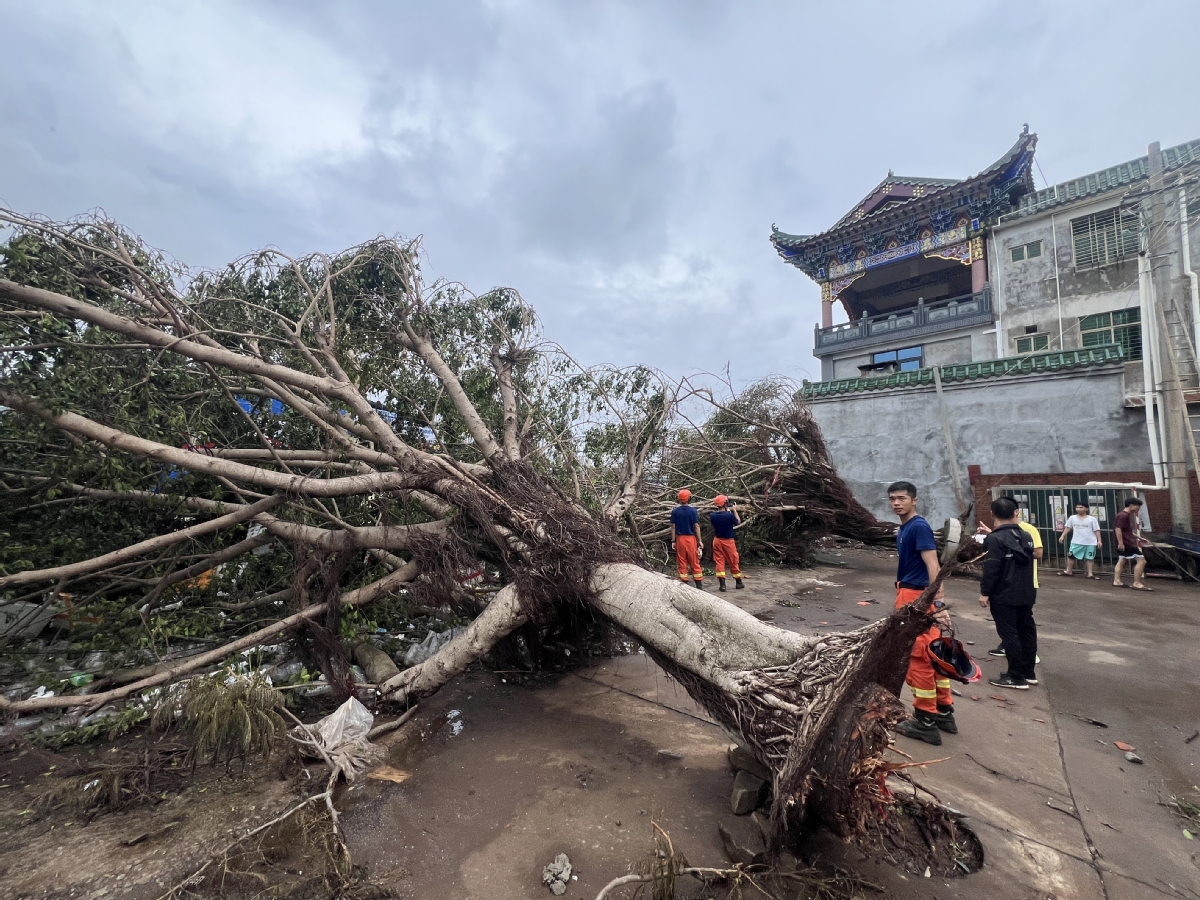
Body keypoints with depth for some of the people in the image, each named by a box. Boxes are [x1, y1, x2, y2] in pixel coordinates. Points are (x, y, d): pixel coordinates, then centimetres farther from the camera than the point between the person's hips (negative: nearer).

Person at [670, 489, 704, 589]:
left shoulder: (675, 511, 0)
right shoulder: (693, 510, -5)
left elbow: (673, 527, 0)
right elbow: (696, 526, -6)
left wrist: (673, 541, 4)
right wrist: (700, 541, -2)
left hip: (680, 539, 1)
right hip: (691, 538, -1)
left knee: (682, 563, 7)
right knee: (694, 563, 5)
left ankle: (684, 585, 9)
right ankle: (699, 585, 8)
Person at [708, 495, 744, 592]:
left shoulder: (712, 515, -10)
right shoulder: (729, 515, -22)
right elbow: (738, 522, -3)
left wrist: (727, 511, 11)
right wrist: (734, 510, 5)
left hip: (717, 541, 3)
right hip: (728, 541, -3)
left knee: (719, 562, 6)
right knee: (734, 562, 13)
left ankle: (722, 584, 0)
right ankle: (738, 582, 27)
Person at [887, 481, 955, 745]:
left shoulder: (919, 527, -15)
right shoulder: (904, 529, 12)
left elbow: (933, 566, -24)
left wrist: (940, 602, -31)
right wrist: (901, 595, 18)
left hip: (916, 598, -10)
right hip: (911, 597, 10)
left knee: (917, 658, -1)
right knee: (931, 654, 17)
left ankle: (926, 721, 10)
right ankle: (944, 712, 30)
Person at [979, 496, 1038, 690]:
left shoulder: (995, 538, -16)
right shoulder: (1026, 535, 8)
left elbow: (991, 568, -20)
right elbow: (1026, 561, 19)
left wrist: (985, 592, -13)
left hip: (1004, 595, -8)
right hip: (1026, 593, 8)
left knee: (1009, 634, -3)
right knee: (1026, 631, 15)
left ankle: (1016, 677, 1)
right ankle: (1028, 672, 26)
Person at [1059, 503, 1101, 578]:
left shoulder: (1092, 519, -2)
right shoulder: (1072, 518, 4)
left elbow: (1096, 530, -2)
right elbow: (1067, 528, 8)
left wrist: (1099, 540, -8)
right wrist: (1062, 536, 1)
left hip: (1090, 542, -2)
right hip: (1076, 542, 2)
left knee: (1090, 558, 6)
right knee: (1071, 555, 6)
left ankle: (1090, 573, 15)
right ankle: (1068, 571, 18)